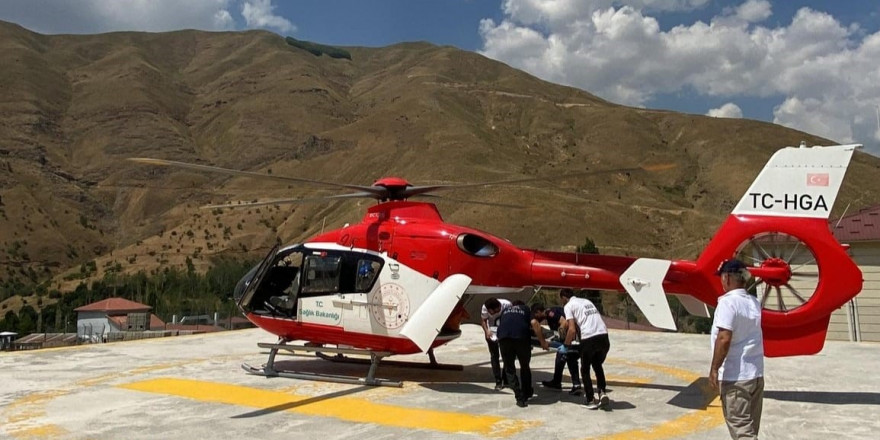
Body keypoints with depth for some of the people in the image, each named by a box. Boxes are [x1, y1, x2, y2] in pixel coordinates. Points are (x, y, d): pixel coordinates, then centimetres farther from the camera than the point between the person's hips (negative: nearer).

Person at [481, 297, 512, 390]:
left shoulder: (507, 305, -29)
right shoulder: (485, 307, -25)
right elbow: (484, 321, -9)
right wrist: (487, 331, -26)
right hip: (492, 332, 0)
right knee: (494, 356, 0)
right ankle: (498, 381, 7)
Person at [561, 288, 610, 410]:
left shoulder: (569, 306, 5)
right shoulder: (586, 301, 25)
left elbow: (572, 330, -4)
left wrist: (566, 345, 10)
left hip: (589, 339, -6)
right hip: (604, 336, 6)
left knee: (585, 370, 15)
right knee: (598, 366, 28)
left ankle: (590, 400, 18)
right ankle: (602, 392, 13)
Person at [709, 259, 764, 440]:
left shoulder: (727, 302, -15)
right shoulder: (754, 302, 8)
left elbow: (724, 338, -24)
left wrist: (714, 369, -15)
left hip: (734, 376, -8)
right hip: (756, 374, 8)